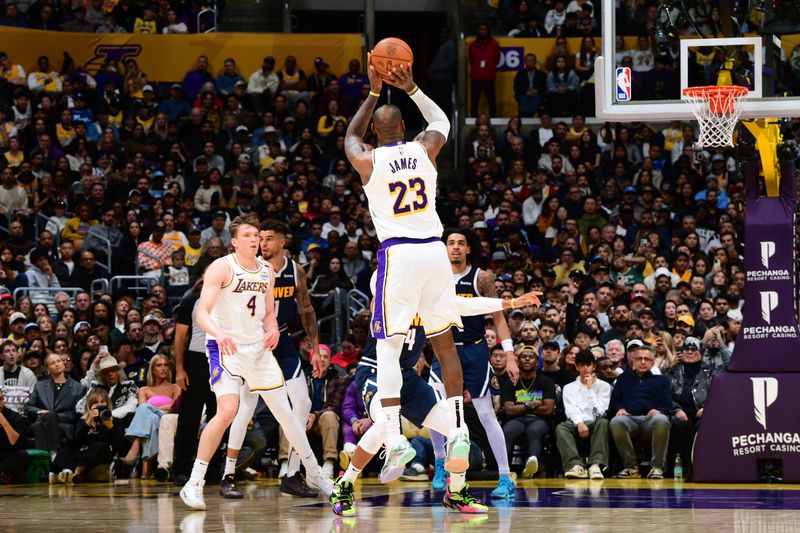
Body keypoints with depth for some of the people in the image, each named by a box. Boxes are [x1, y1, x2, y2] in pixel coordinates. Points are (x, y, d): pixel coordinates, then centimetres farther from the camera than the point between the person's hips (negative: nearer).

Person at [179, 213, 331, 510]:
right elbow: (202, 313, -20)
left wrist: (272, 330, -5)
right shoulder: (222, 267, -12)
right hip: (226, 348, -6)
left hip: (258, 348, 6)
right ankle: (194, 484, -16)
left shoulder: (267, 271, 8)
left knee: (284, 411, 10)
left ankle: (314, 473, 25)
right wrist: (218, 333, -40)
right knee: (227, 411, -23)